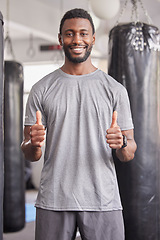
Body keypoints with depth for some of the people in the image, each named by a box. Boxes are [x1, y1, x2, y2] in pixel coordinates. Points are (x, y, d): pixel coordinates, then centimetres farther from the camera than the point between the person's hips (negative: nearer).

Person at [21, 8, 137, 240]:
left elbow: (129, 154, 5)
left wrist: (122, 144, -17)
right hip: (53, 201, 0)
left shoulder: (115, 90, 5)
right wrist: (34, 144, -16)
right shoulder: (42, 89, 6)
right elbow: (30, 154, 6)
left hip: (103, 202, 0)